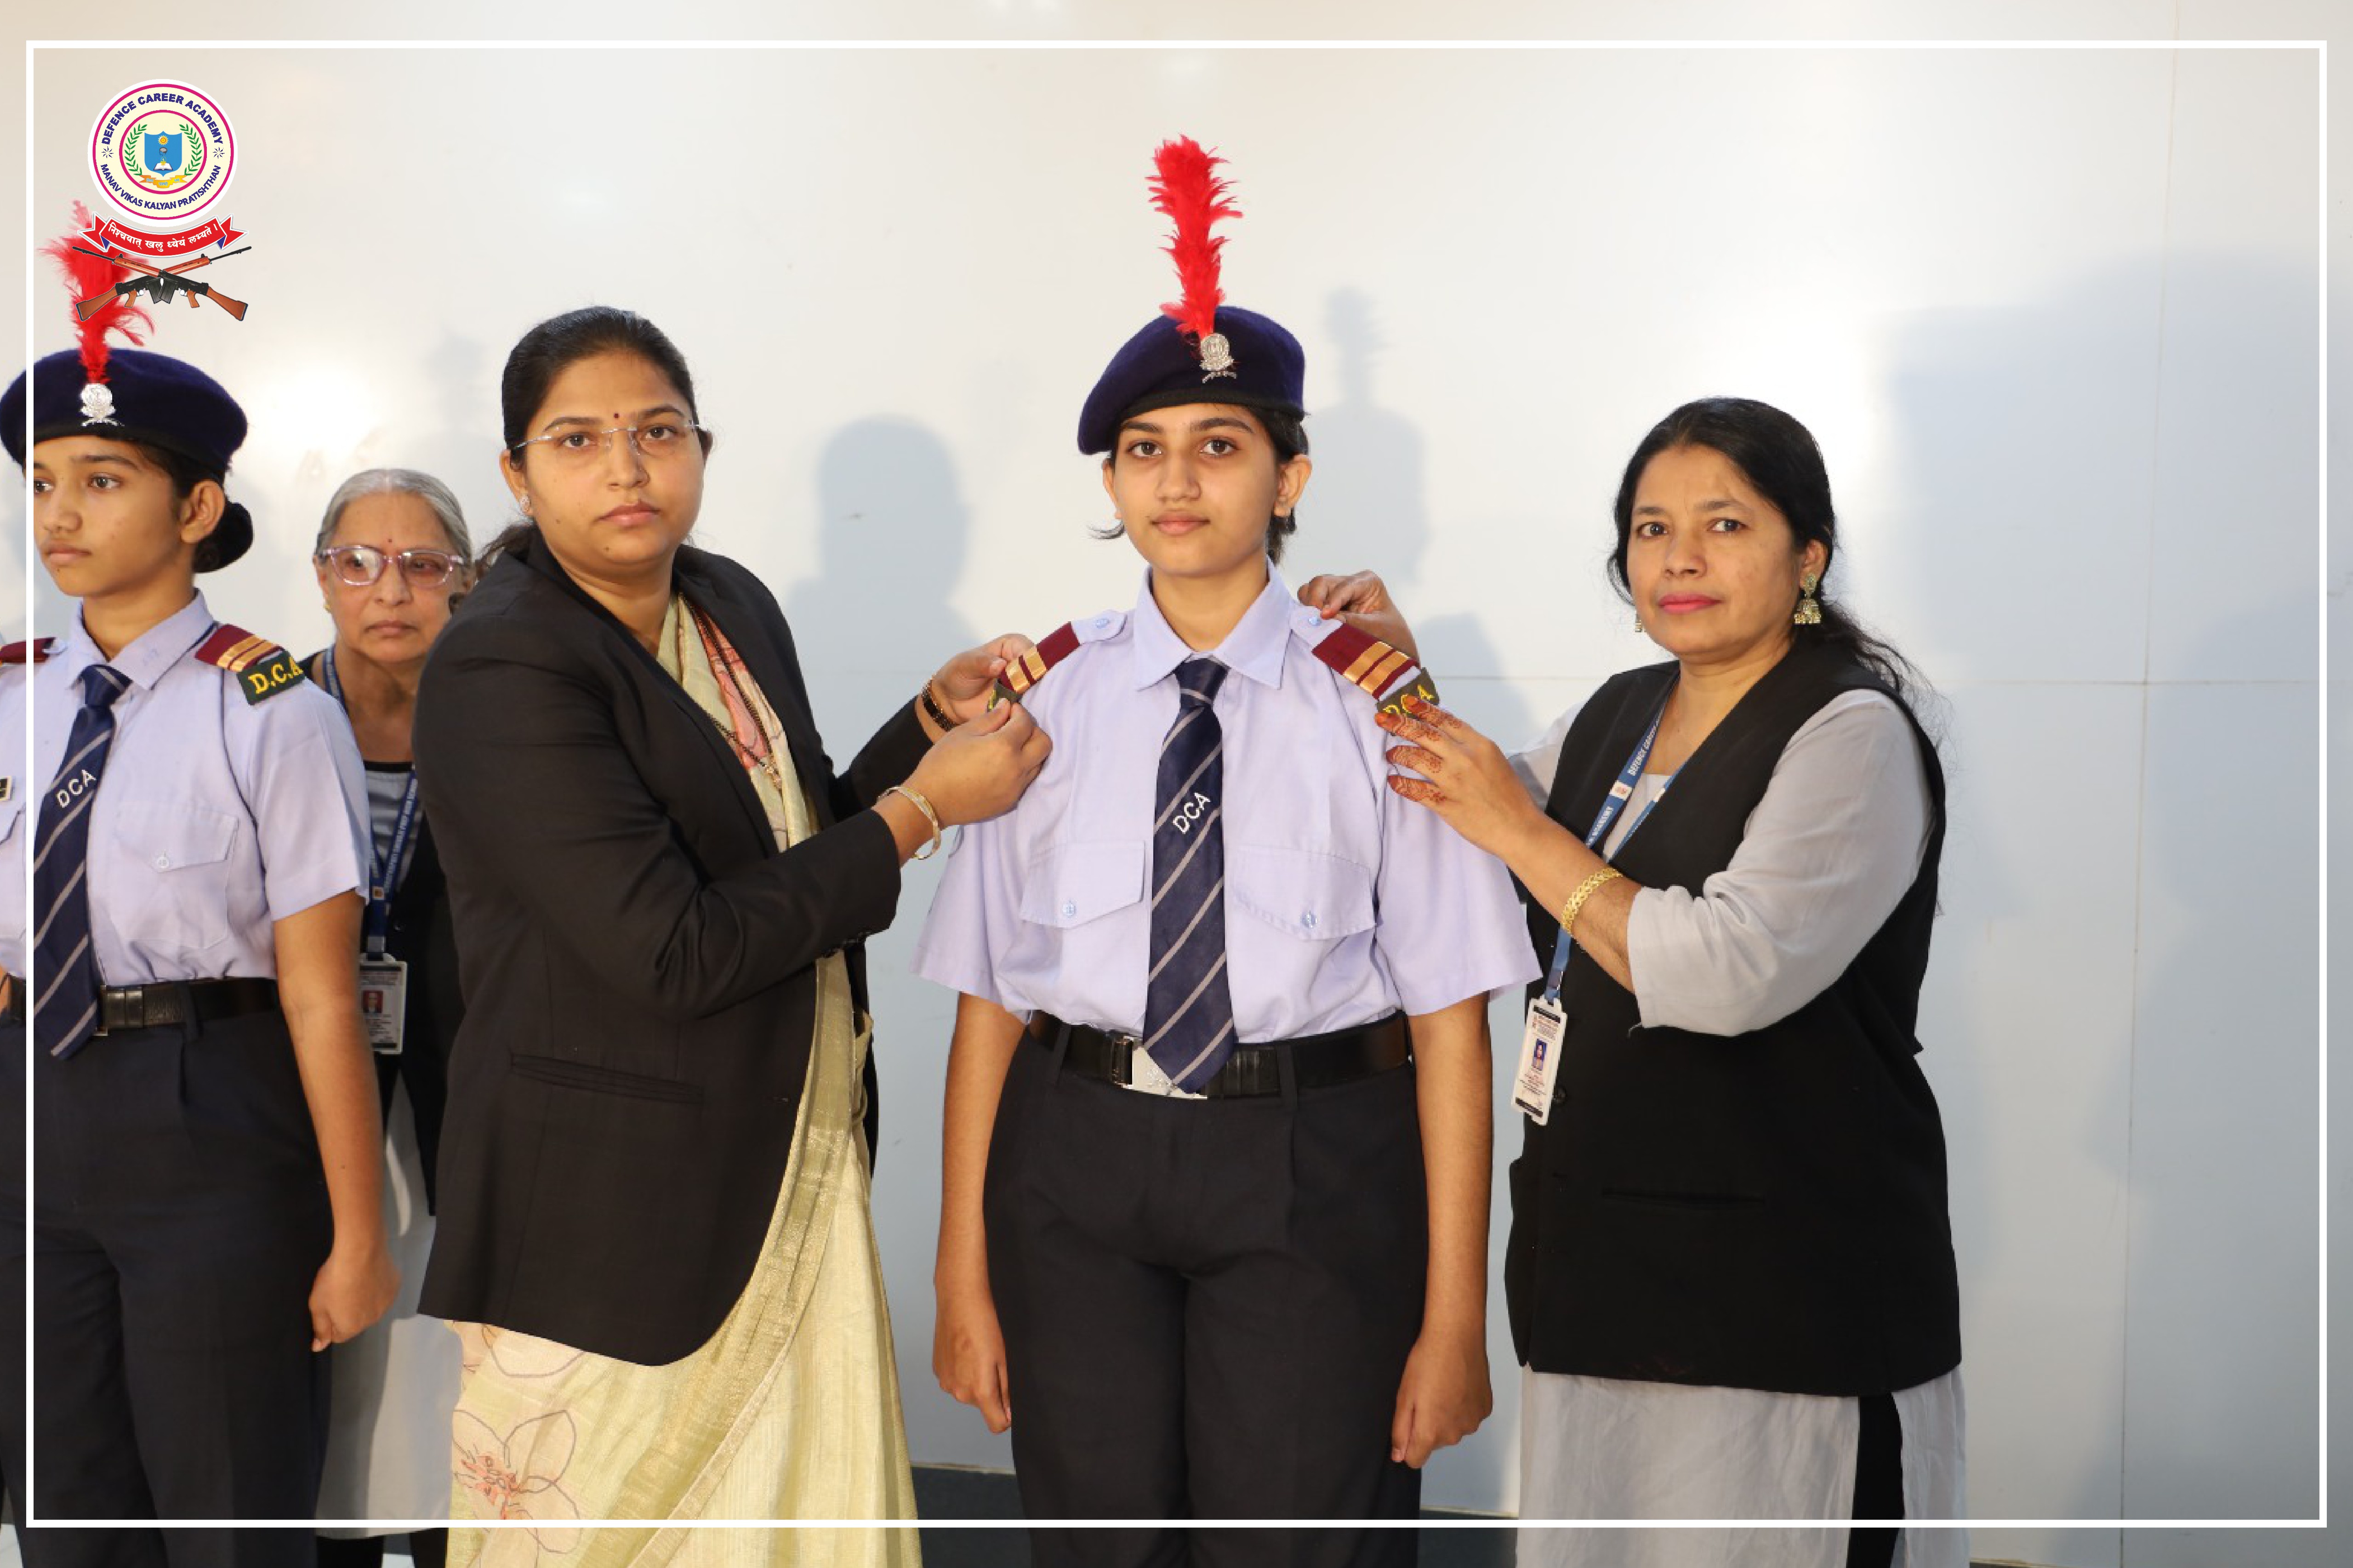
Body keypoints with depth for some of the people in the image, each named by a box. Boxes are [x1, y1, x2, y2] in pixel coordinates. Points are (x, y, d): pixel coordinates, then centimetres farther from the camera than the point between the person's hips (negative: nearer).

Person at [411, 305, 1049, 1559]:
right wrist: (924, 807, -16)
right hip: (607, 1211, -6)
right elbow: (674, 951, -22)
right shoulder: (500, 669, -17)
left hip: (793, 1166, 7)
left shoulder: (735, 607, 6)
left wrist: (934, 717, 2)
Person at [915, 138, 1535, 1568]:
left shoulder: (1371, 700, -4)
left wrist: (1454, 1317, -7)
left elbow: (1450, 1020, -6)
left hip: (1313, 1176, -2)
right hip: (1075, 1167, 2)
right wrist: (965, 1275, 4)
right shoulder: (1045, 695, 3)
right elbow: (988, 998, 3)